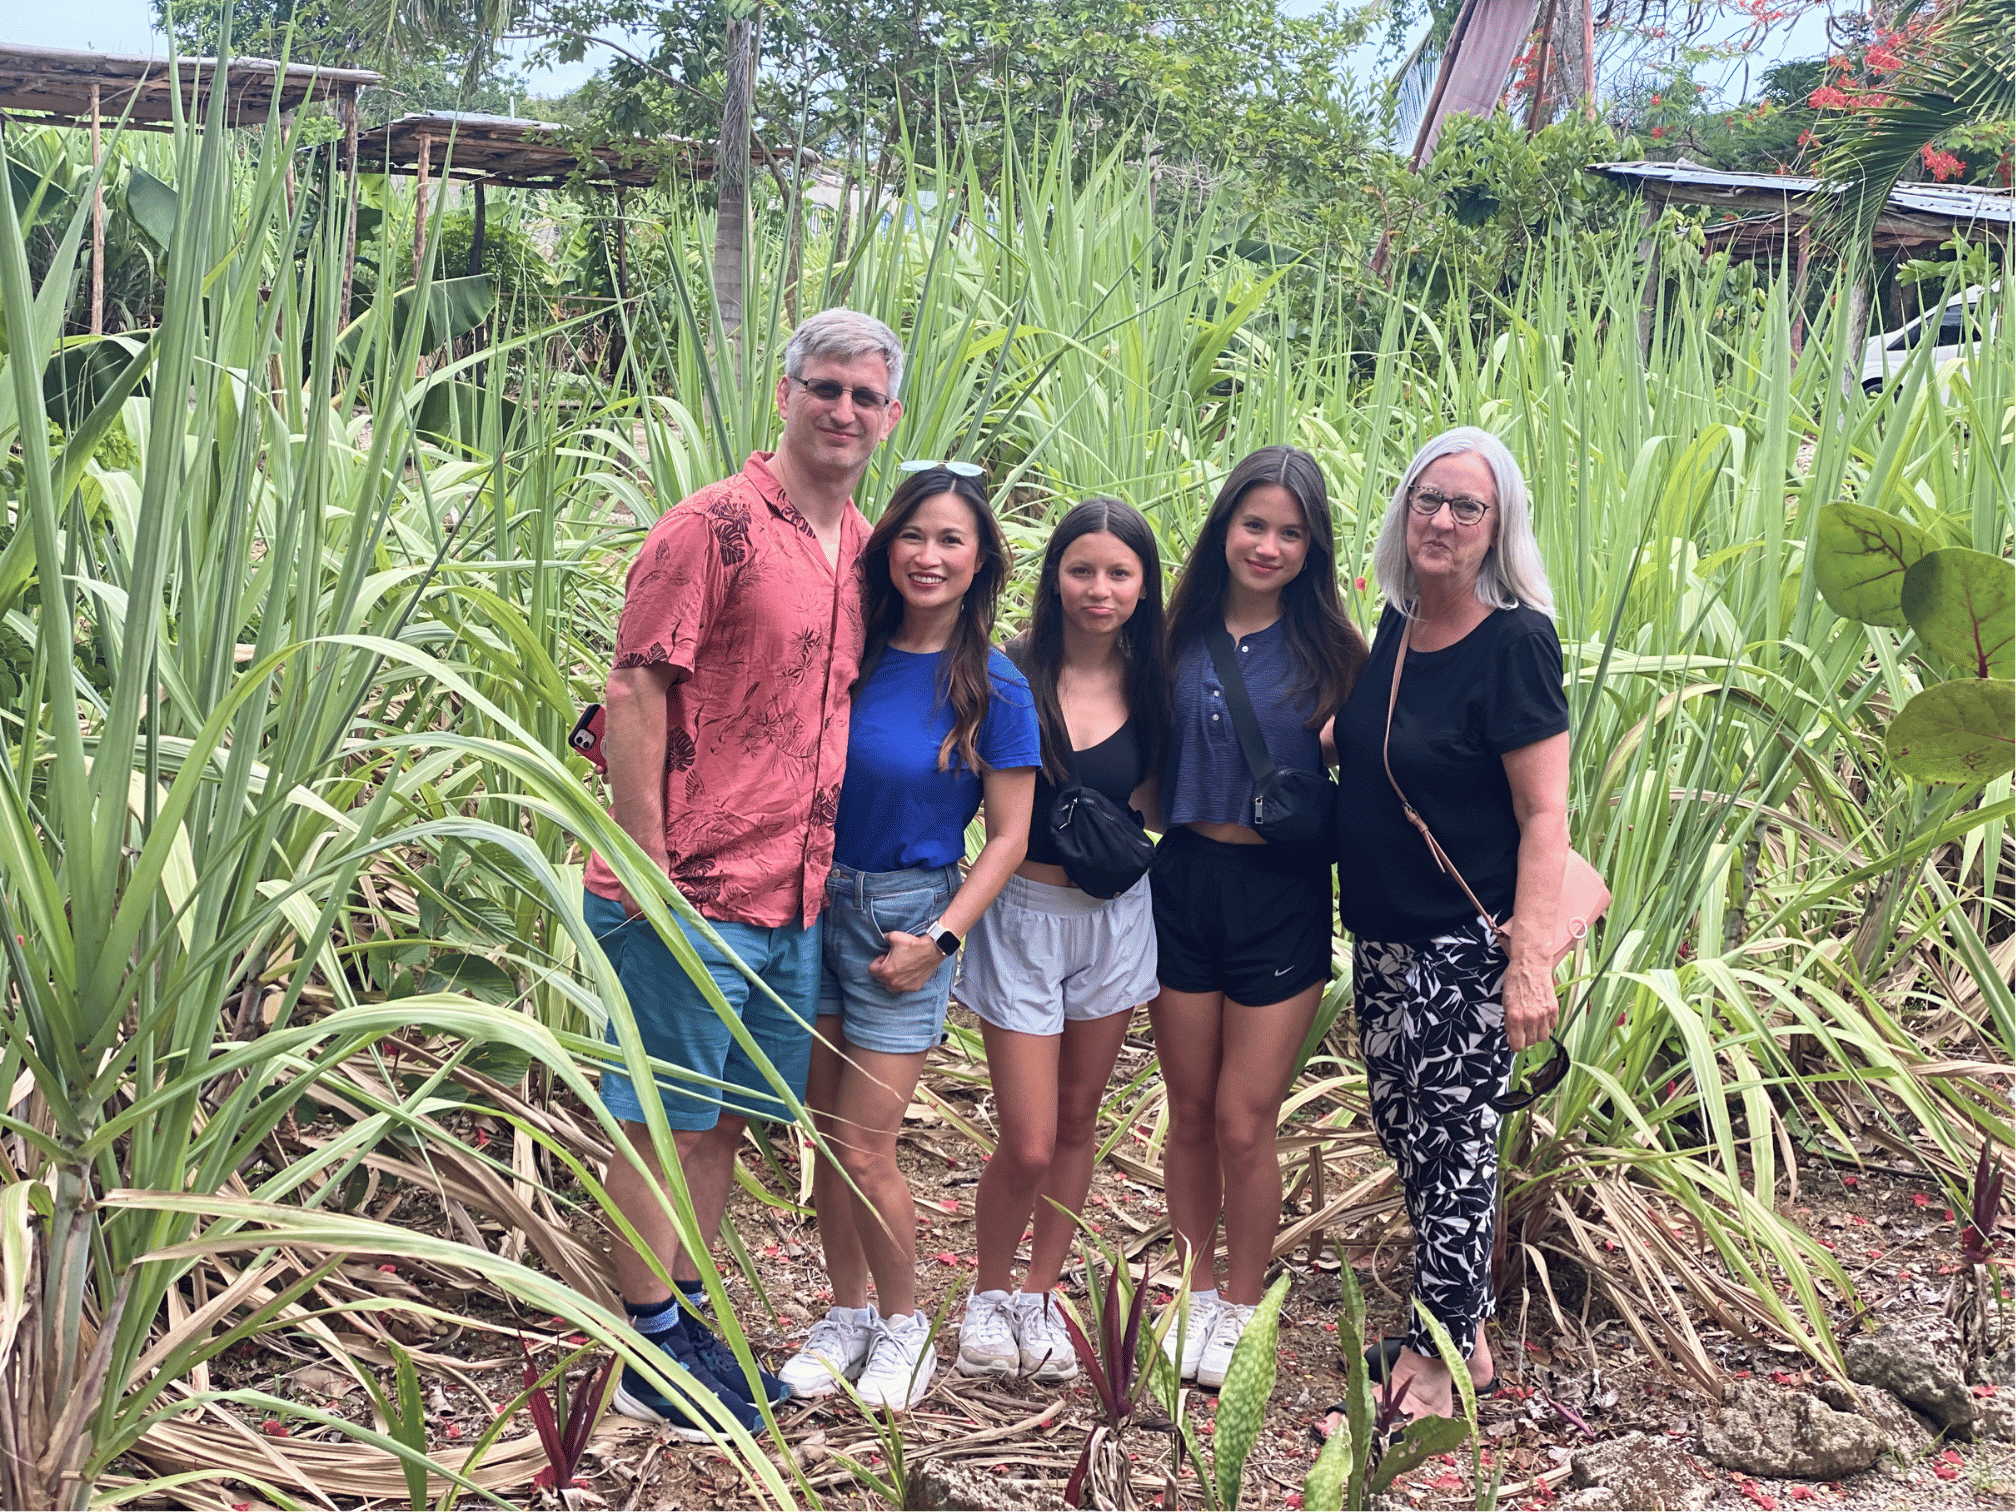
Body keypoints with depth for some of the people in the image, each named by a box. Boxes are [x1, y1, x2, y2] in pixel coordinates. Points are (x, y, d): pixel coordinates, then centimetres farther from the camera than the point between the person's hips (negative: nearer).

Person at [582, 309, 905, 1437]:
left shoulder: (865, 551, 12)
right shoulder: (715, 527, -10)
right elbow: (633, 697, -13)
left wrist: (823, 871, 14)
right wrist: (648, 874, -17)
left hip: (797, 901, 8)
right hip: (693, 894, -7)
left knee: (729, 1116, 16)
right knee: (664, 1121, 3)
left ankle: (687, 1324, 30)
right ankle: (651, 1357, 15)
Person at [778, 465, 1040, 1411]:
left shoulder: (993, 688, -8)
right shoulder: (850, 653, 2)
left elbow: (1008, 836, -5)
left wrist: (940, 938, -12)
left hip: (906, 917, -4)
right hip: (814, 899, 4)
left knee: (864, 1149, -2)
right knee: (825, 1135, 10)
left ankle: (901, 1323, 20)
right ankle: (846, 1311, 28)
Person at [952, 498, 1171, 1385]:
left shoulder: (1149, 686, 0)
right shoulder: (1012, 675, -11)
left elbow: (1158, 804, 9)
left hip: (1116, 917, 4)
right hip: (1024, 914, -4)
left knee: (1077, 1121, 14)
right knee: (1028, 1145, -3)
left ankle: (1040, 1297, 31)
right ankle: (990, 1295, 23)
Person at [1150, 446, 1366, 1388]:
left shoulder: (1326, 650, -3)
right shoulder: (1181, 637, 2)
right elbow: (1146, 771, 10)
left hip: (1281, 894, -2)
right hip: (1184, 881, 3)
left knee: (1244, 1122, 1)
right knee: (1189, 1113, 12)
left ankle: (1242, 1309, 21)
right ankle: (1195, 1291, 30)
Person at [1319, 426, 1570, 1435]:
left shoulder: (1513, 641, -17)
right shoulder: (1396, 622, 5)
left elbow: (1544, 815, -20)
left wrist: (1531, 961, -25)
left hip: (1468, 940, -8)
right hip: (1384, 930, 8)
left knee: (1451, 1133, 1)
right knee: (1401, 1121, 15)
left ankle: (1452, 1350, 17)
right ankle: (1459, 1314, 32)